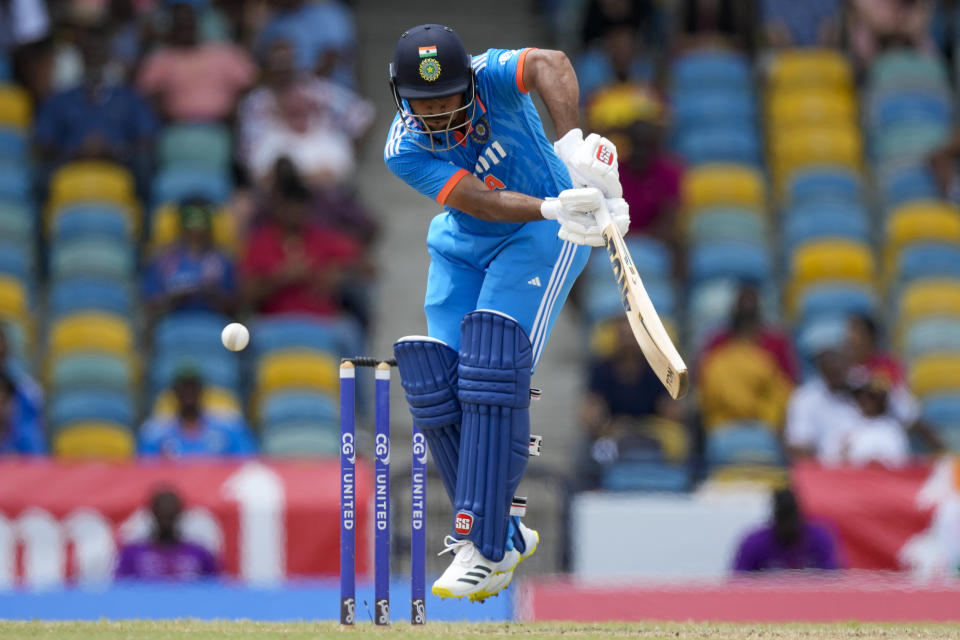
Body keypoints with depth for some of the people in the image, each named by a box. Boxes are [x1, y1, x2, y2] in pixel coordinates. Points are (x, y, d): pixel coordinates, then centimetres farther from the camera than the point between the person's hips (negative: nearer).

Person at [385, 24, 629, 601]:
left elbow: (551, 65, -47)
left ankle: (486, 552, -23)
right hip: (463, 247, 4)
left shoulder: (492, 78, -25)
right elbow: (483, 202, -32)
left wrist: (571, 145, -63)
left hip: (541, 237, -4)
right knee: (438, 378, -7)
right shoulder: (405, 150, -20)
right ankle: (504, 533, 9)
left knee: (493, 369, -21)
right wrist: (553, 208, -49)